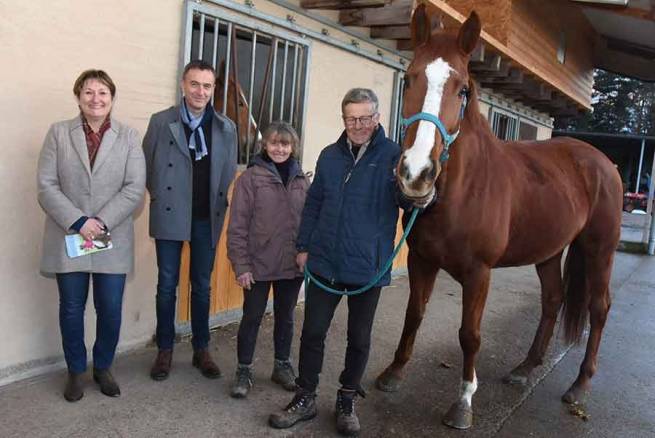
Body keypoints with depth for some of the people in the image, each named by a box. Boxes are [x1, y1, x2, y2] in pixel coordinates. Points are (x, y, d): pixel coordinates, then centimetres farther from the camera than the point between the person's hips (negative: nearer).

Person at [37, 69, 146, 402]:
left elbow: (134, 188, -5)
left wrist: (102, 223, -14)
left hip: (113, 241, 0)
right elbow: (46, 185, -3)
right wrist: (78, 221, -15)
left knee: (110, 310, 5)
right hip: (68, 238, 0)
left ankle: (103, 367, 28)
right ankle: (76, 371, 29)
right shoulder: (59, 133, 4)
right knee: (71, 309, 10)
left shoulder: (128, 136, 4)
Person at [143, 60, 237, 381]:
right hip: (170, 217, -1)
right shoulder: (161, 122, -1)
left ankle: (201, 350, 24)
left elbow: (229, 174, 9)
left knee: (202, 286, 11)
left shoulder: (226, 128, 3)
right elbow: (147, 167, 6)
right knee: (167, 286, 7)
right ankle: (165, 351, 21)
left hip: (207, 219, 1)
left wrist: (218, 206, 5)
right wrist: (160, 196, 5)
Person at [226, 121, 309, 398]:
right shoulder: (250, 178, -8)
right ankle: (244, 370, 25)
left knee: (285, 317, 17)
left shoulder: (302, 181, 3)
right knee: (252, 318, 9)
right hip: (258, 265, -3)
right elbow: (237, 226, -9)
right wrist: (241, 265, -12)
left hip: (293, 265, 4)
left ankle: (282, 366, 34)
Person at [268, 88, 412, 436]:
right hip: (325, 263, 3)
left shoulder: (394, 156, -6)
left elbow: (408, 202, -11)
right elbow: (313, 204, 12)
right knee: (312, 332, 10)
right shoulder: (330, 156, 5)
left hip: (368, 267, -2)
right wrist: (303, 246, 10)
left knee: (359, 338, 13)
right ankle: (305, 399, 27)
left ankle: (347, 401, 33)